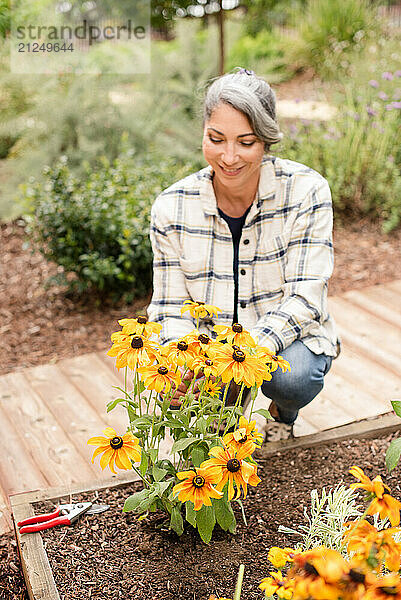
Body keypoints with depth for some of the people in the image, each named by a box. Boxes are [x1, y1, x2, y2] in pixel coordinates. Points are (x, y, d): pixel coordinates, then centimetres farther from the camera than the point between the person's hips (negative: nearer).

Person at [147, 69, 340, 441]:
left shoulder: (306, 190, -17)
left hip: (288, 338, -1)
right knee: (177, 383, -29)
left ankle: (284, 412, 8)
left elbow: (304, 300, -20)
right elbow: (172, 307, -8)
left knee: (291, 378, -34)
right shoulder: (172, 207, -12)